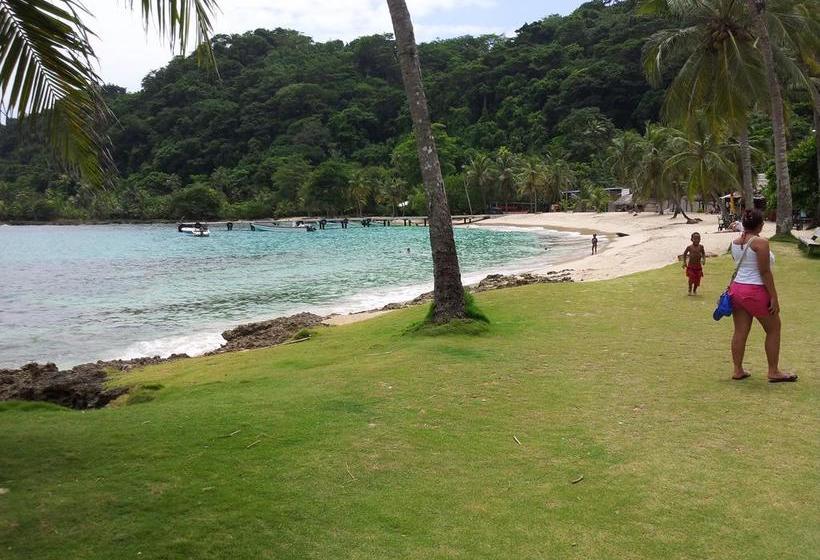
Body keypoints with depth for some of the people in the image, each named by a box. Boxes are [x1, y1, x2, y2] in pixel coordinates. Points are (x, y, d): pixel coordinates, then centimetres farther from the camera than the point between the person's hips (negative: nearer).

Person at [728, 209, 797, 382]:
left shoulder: (736, 242, 6)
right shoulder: (760, 242, -15)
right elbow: (765, 272, -17)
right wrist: (774, 297, -13)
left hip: (737, 288, 7)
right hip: (756, 291, -7)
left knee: (740, 331, 10)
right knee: (773, 329, 10)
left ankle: (738, 370, 14)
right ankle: (773, 372, 15)